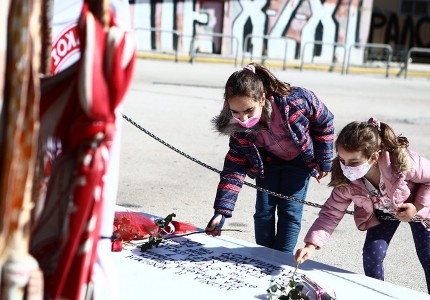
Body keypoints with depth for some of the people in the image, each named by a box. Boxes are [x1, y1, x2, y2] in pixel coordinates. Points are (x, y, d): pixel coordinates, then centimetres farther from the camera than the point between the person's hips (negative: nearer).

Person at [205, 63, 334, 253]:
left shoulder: (295, 101, -40)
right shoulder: (239, 126, -29)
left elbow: (325, 123, -19)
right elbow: (235, 167, -23)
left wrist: (324, 161, -10)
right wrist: (221, 211, -31)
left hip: (300, 159, -2)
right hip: (268, 160, 2)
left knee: (289, 212, -6)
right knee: (264, 210, 3)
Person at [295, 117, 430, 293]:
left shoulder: (402, 162, -42)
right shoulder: (345, 182, -31)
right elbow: (331, 213, -25)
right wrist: (311, 245, -37)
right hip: (381, 213, 2)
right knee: (372, 254, -8)